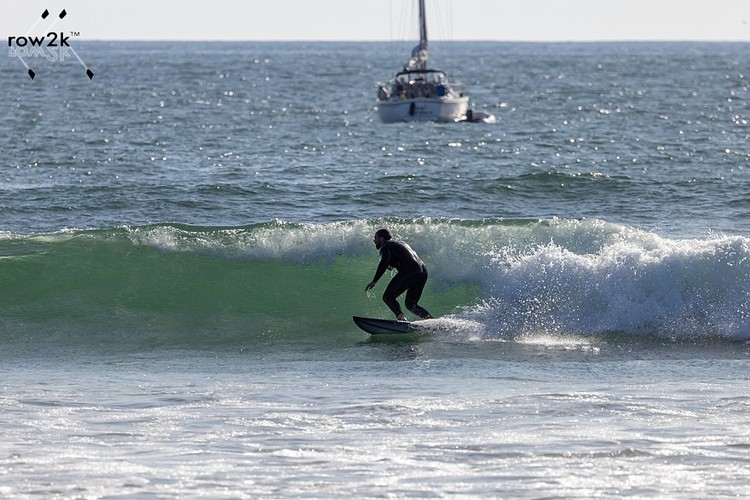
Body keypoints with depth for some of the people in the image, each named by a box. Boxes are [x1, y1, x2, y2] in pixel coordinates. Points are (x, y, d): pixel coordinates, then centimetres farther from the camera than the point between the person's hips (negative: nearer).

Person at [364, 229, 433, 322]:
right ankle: (430, 318, -4)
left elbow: (384, 262, -14)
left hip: (409, 272, -8)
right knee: (410, 304, 17)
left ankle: (401, 317, -29)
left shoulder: (386, 247, 4)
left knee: (388, 297, -4)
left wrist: (374, 281, -21)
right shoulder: (398, 243, 31)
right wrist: (392, 265, 30)